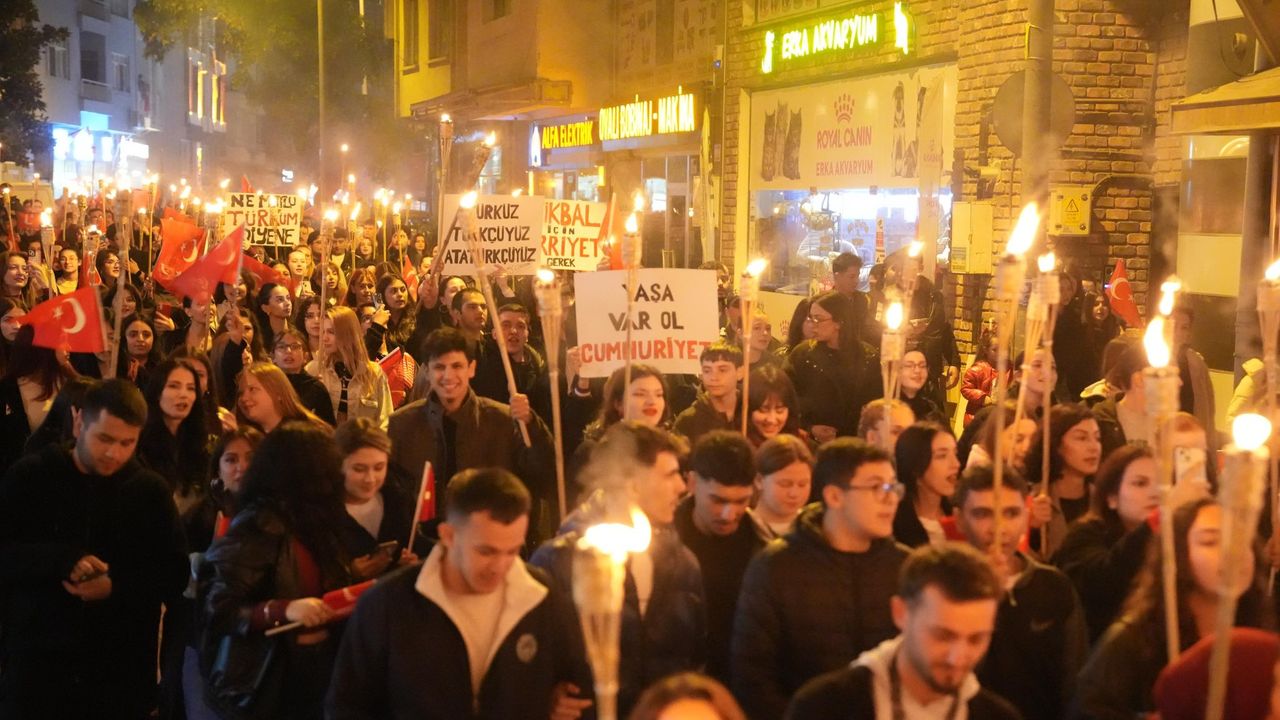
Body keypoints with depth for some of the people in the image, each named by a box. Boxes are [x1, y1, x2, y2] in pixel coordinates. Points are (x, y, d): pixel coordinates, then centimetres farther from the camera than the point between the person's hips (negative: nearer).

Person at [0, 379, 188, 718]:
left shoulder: (151, 489, 4)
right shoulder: (28, 477, 1)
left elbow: (175, 573, 3)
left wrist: (117, 586, -14)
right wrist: (62, 560, -21)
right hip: (35, 661, -1)